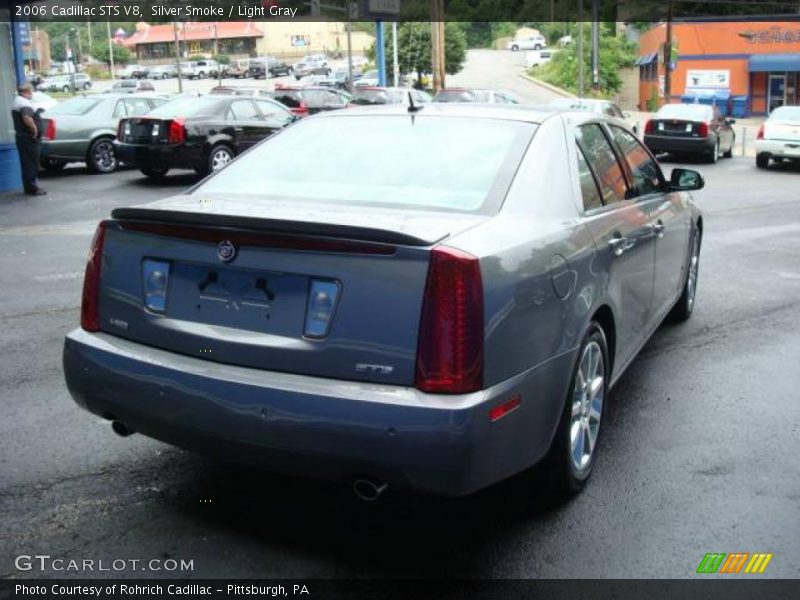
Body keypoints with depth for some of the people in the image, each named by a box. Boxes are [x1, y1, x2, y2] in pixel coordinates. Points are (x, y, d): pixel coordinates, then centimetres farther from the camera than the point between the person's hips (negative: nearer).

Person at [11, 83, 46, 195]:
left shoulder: (16, 101, 18)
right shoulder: (24, 103, -17)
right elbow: (27, 118, -33)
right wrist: (34, 128, -21)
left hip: (21, 136, 10)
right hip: (29, 138, -10)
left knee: (26, 163, 15)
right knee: (32, 164, -6)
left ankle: (28, 187, 20)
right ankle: (33, 188, -5)